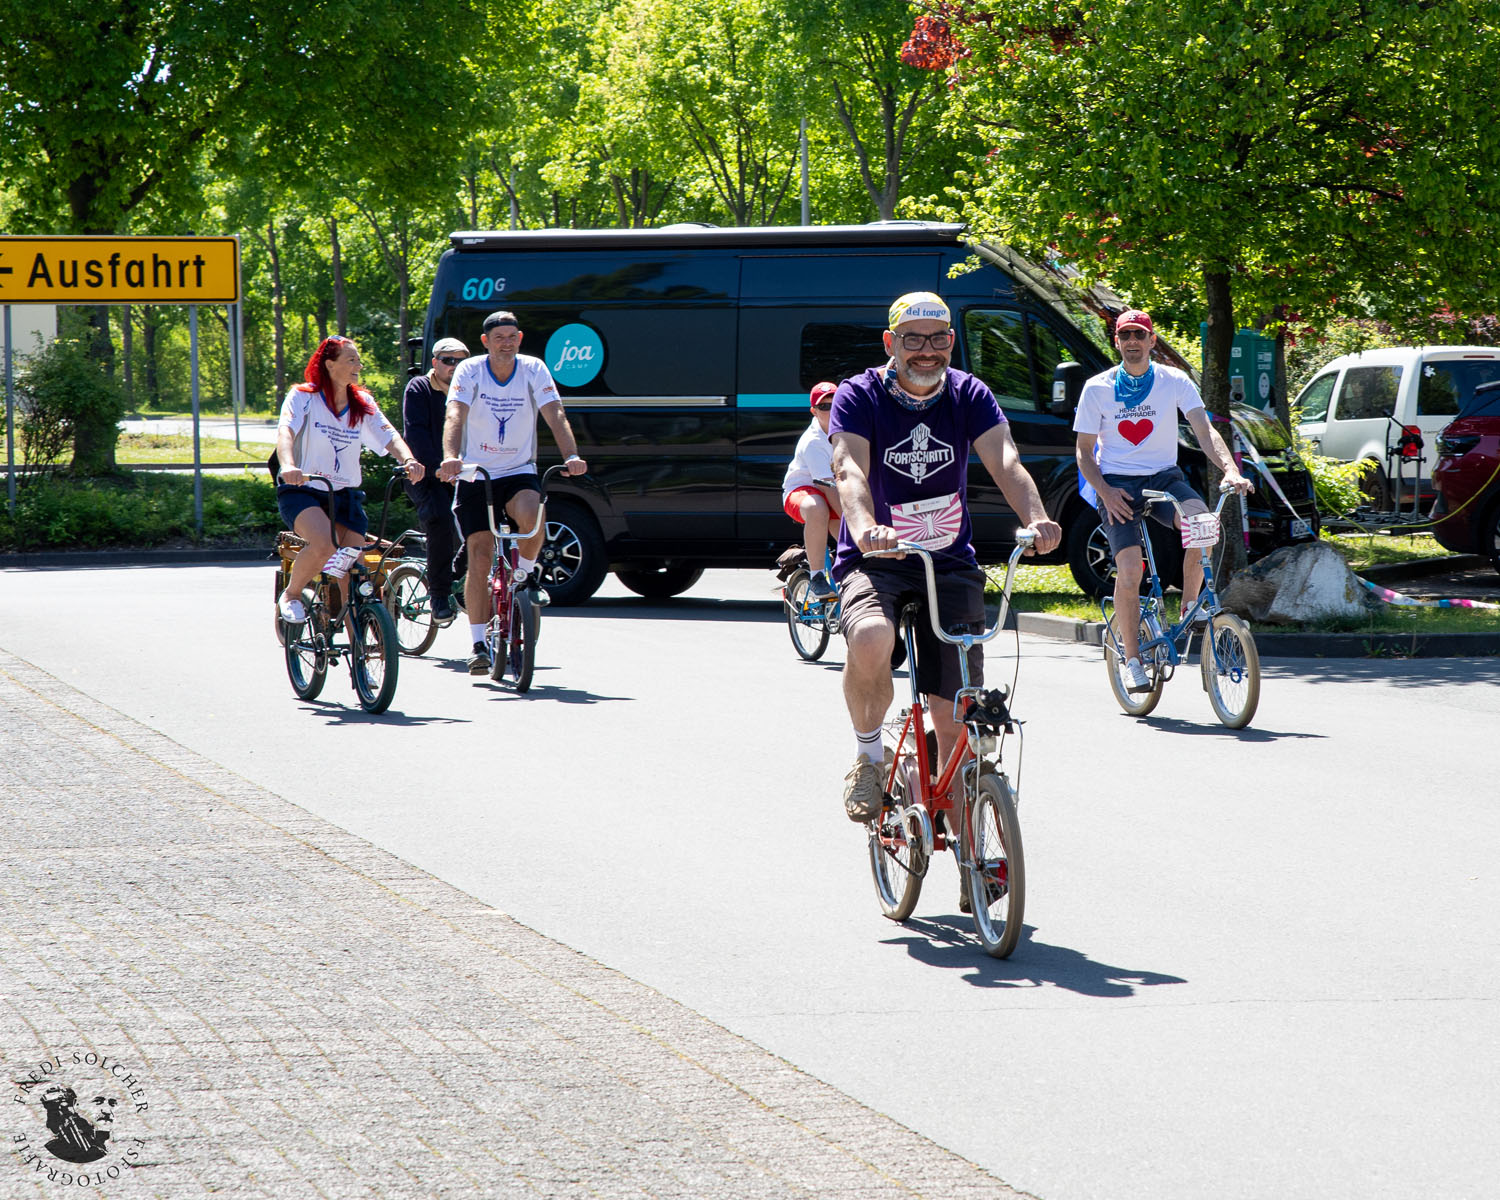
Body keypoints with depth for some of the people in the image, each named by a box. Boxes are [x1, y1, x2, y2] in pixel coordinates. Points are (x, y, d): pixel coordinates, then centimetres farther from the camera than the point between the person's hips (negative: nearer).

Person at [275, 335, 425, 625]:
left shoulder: (363, 404, 7)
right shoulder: (303, 397, -6)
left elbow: (389, 436, -6)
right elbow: (285, 430, -23)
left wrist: (408, 460, -29)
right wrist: (287, 466, -45)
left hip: (345, 495, 5)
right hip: (302, 492, -5)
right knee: (324, 545, -31)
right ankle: (291, 595, -5)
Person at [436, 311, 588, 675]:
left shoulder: (534, 370, -5)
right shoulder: (469, 371, -9)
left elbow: (555, 415, -15)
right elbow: (455, 416, -23)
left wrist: (571, 456, -33)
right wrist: (450, 457, -42)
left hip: (519, 471, 0)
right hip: (476, 473, 0)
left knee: (530, 515, -32)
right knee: (480, 555, -7)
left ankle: (526, 572, 0)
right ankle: (478, 643, 2)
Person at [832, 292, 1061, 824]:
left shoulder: (969, 396, 0)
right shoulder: (859, 396, -7)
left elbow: (1005, 462, -16)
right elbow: (850, 468, -25)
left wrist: (1036, 518, -38)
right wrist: (864, 528, -48)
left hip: (951, 565, 3)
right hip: (875, 562, -2)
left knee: (955, 716, -6)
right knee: (870, 640, -36)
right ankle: (868, 760, -10)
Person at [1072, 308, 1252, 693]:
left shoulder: (1174, 382, 0)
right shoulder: (1097, 388, 0)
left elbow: (1204, 431, -9)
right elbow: (1084, 452, 3)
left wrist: (1230, 470, -27)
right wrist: (1105, 492, -14)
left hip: (1163, 477, 1)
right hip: (1117, 484, -1)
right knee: (1129, 571, -18)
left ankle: (1189, 607, -8)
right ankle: (1132, 659, -3)